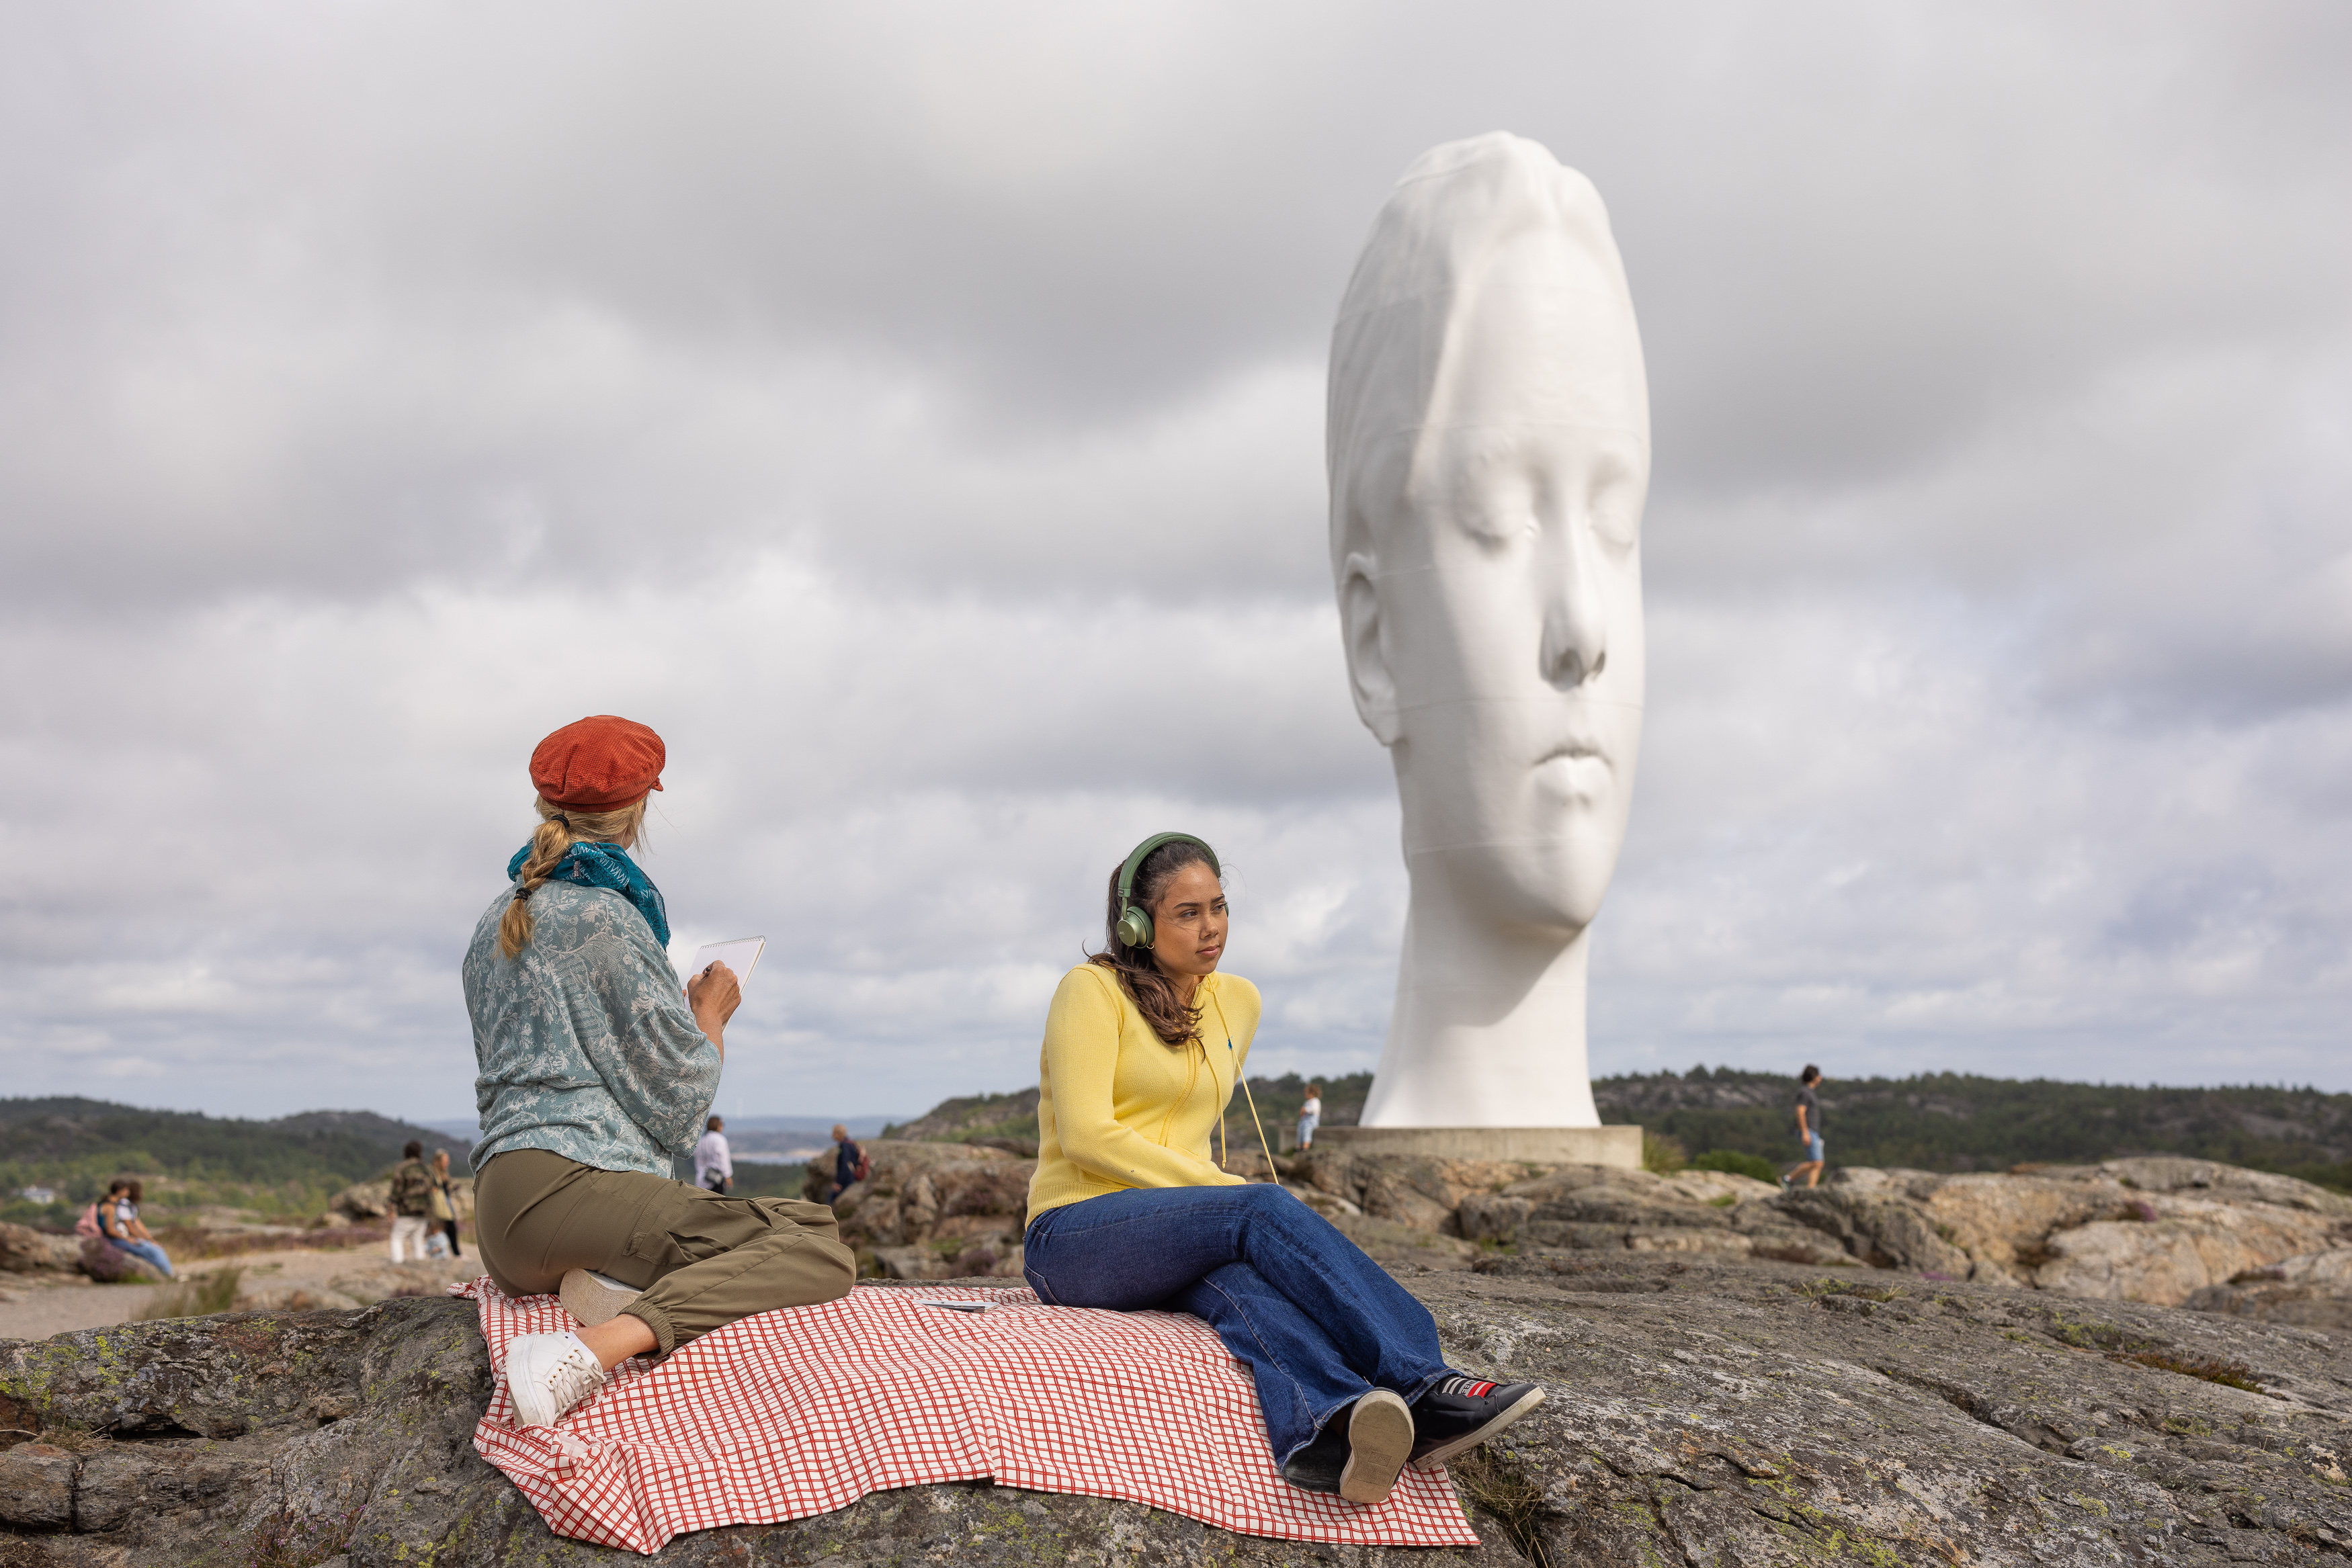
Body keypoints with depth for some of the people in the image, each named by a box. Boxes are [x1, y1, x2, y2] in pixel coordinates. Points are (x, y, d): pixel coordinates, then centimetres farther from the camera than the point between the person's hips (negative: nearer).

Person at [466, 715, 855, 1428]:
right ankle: (601, 1346, -32)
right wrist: (712, 1014, 12)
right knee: (821, 1247, -18)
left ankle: (619, 1284, -10)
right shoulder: (606, 914, -6)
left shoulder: (497, 920, 21)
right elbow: (680, 1100, -7)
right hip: (569, 1186, -9)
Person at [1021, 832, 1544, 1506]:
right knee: (1266, 1209, -32)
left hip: (1178, 1240, 4)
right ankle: (1423, 1387, -42)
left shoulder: (1238, 1002, 15)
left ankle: (1322, 1433, -64)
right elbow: (1087, 1136, -14)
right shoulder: (1091, 990, -4)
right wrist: (1225, 1190, -18)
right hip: (1072, 1238, -4)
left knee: (1234, 1275, -35)